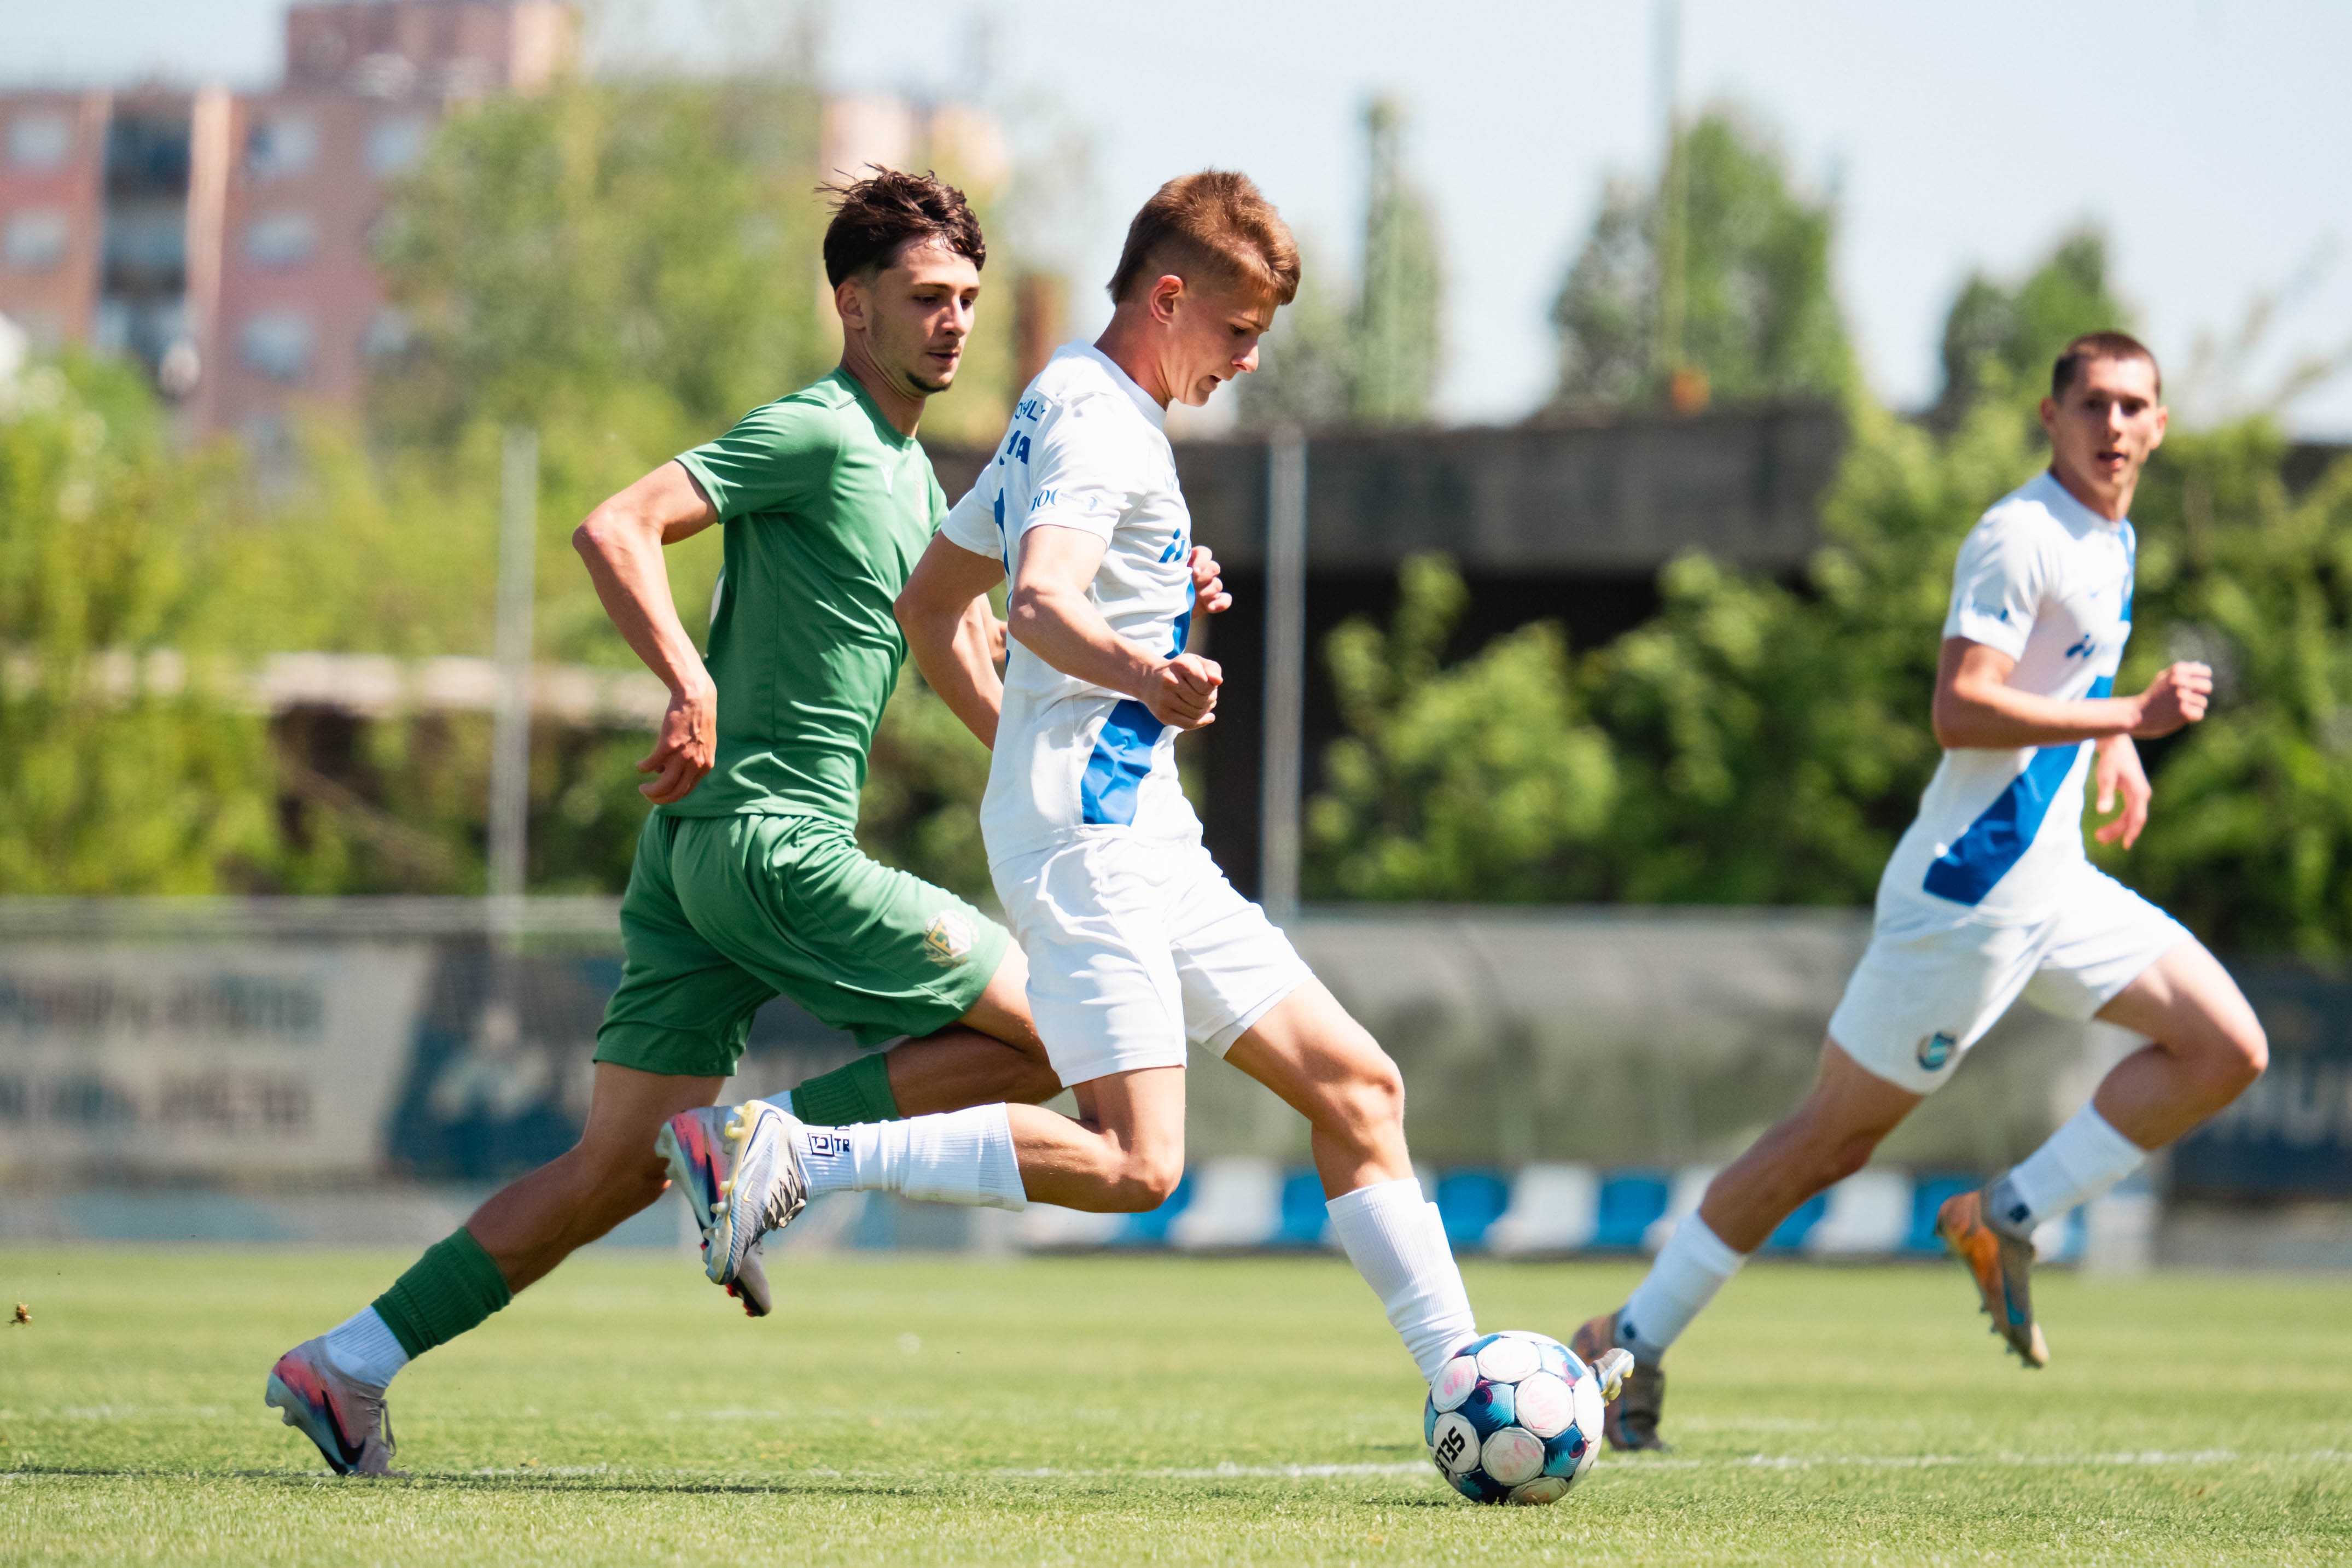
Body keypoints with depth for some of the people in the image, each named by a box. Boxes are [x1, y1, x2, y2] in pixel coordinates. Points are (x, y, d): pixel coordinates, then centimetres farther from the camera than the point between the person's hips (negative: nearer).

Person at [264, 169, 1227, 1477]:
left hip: (703, 845, 9)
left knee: (626, 1169, 9)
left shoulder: (912, 473, 21)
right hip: (772, 841, -9)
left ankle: (346, 1367, 8)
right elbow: (617, 529, -18)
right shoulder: (814, 433, -9)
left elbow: (977, 648, 26)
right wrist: (693, 687, -28)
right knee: (1053, 1025, -7)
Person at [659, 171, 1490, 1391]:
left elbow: (929, 605, 27)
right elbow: (1042, 603, -30)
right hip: (1090, 837, -11)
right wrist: (1142, 678, -48)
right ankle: (797, 1154, -16)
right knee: (1132, 1163, -20)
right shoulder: (1100, 422, -11)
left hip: (1145, 840, 11)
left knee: (1355, 1085, 7)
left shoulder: (1066, 407, 20)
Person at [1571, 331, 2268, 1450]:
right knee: (1835, 1137, -3)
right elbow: (1960, 711, -25)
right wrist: (2130, 718, -25)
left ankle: (2005, 1217, 3)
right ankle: (1631, 1341, 7)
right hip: (1968, 889, -9)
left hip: (2052, 884, 9)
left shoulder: (2114, 541, 13)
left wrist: (2115, 755, 17)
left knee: (2227, 1048, -2)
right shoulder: (2019, 538, -16)